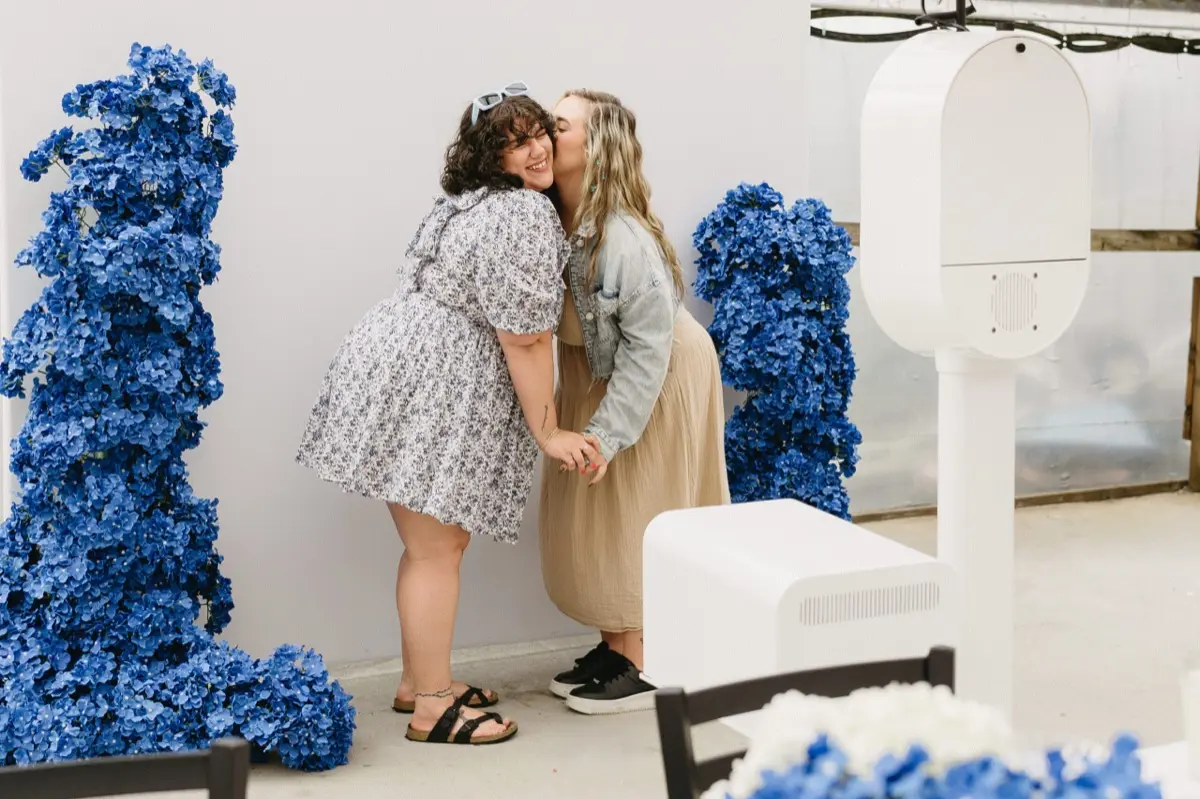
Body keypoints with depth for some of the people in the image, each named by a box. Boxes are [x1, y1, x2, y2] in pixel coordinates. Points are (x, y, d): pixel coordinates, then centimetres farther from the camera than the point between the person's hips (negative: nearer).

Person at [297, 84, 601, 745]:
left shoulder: (471, 202, 19)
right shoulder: (526, 216, -13)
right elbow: (524, 340, -16)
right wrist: (548, 432, -10)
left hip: (399, 367, 10)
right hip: (428, 390, -10)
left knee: (438, 542, 17)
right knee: (436, 550, -3)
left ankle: (418, 680, 27)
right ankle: (433, 707, 6)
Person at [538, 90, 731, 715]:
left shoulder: (624, 239, -32)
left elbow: (648, 343, -28)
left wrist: (608, 431, -28)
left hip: (655, 377, -7)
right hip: (591, 372, 7)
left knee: (634, 516, -2)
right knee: (588, 515, 11)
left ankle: (644, 668, 10)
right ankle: (614, 646, 25)